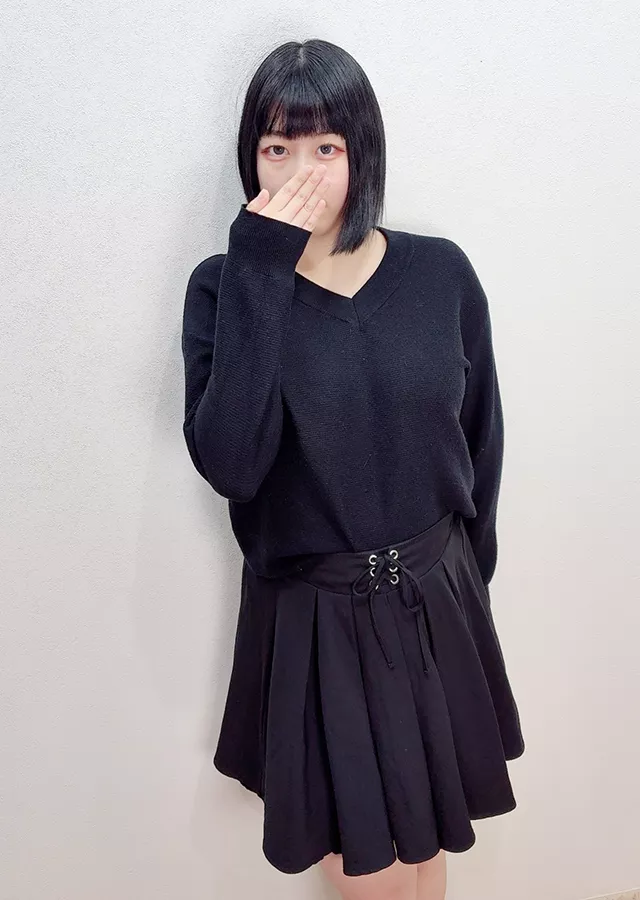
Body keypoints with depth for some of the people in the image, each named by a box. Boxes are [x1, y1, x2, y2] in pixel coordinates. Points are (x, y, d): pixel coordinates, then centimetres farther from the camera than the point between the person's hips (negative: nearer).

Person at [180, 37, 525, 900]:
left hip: (436, 603, 2)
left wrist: (467, 564, 9)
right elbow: (229, 465, -25)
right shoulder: (224, 287, -10)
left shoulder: (441, 272, -5)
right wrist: (261, 274, -24)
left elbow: (481, 437, 6)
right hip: (310, 617, -1)